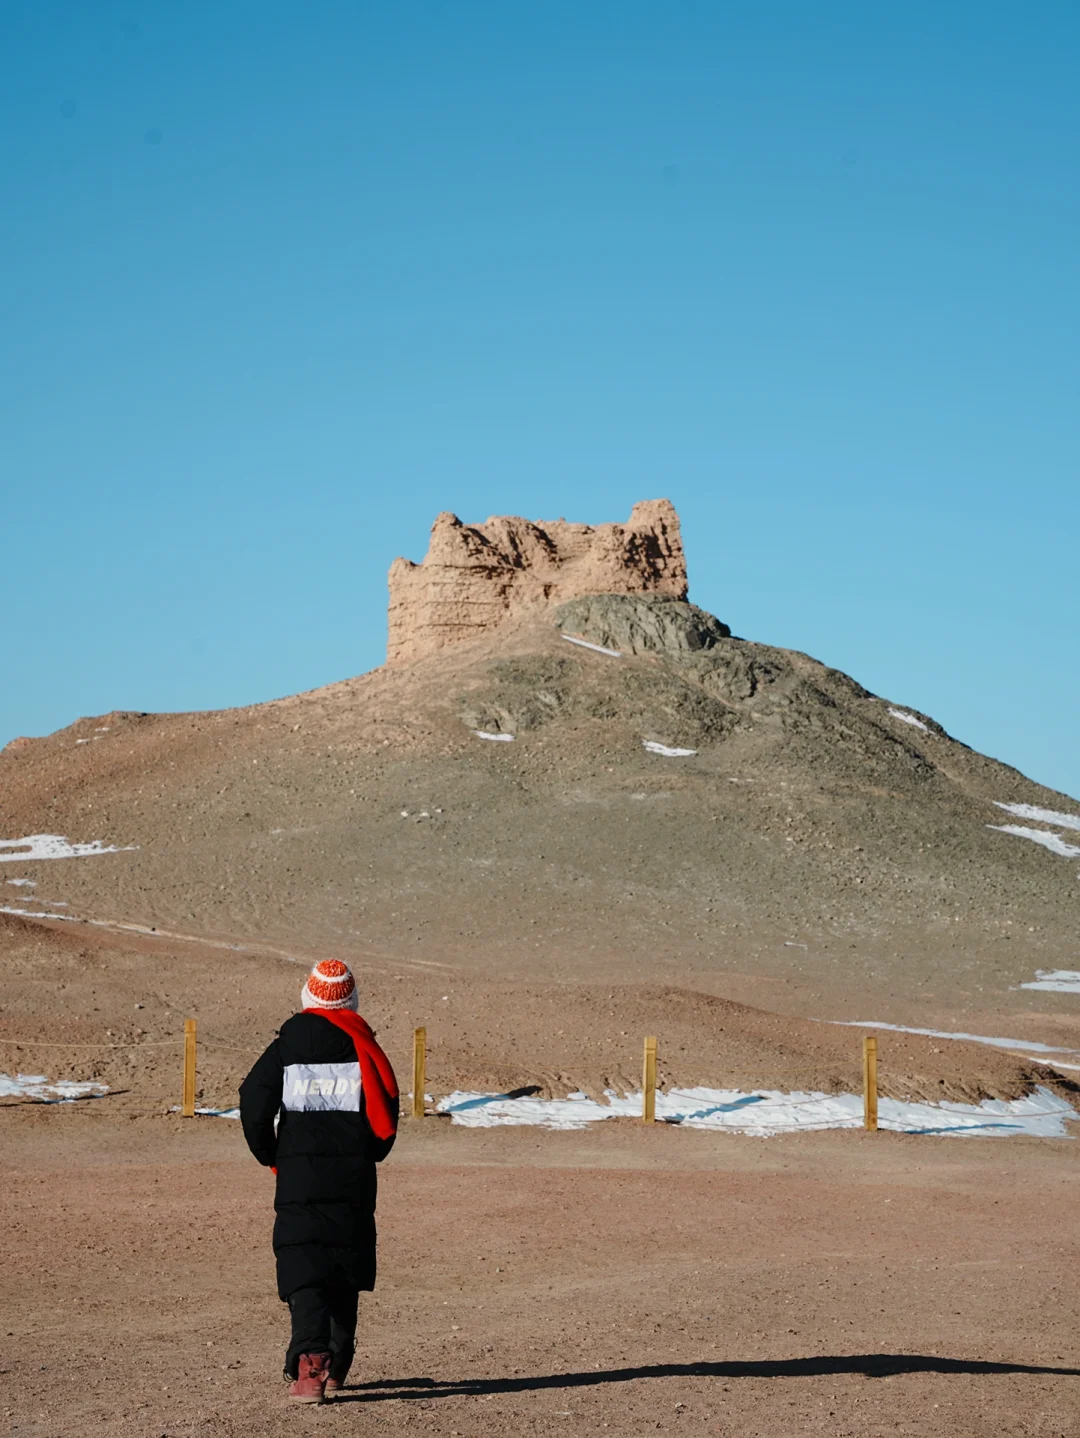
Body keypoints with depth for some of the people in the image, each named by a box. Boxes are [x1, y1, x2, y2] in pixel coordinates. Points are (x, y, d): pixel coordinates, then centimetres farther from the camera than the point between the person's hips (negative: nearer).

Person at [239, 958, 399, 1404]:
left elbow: (253, 1104, -3)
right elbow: (387, 1112, 1)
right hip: (355, 1180, 2)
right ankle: (335, 1368, 22)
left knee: (303, 1272, -5)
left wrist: (270, 1156, 11)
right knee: (344, 1274, 15)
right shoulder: (365, 1048, 4)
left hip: (298, 1178, -2)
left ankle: (310, 1365, -24)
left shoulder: (285, 1048, 1)